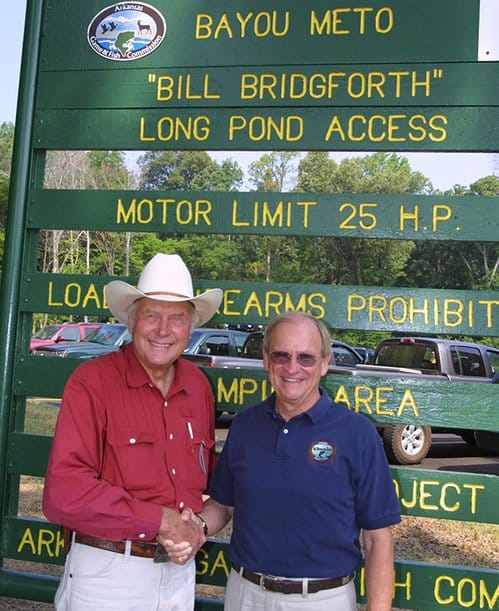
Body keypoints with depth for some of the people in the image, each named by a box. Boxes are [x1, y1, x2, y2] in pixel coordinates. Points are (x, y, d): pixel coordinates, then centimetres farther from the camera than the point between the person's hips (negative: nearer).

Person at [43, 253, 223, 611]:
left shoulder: (199, 385, 2)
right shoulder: (91, 382, -15)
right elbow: (63, 494, -21)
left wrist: (197, 526, -5)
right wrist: (160, 520, -17)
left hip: (180, 573, 5)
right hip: (107, 574, -5)